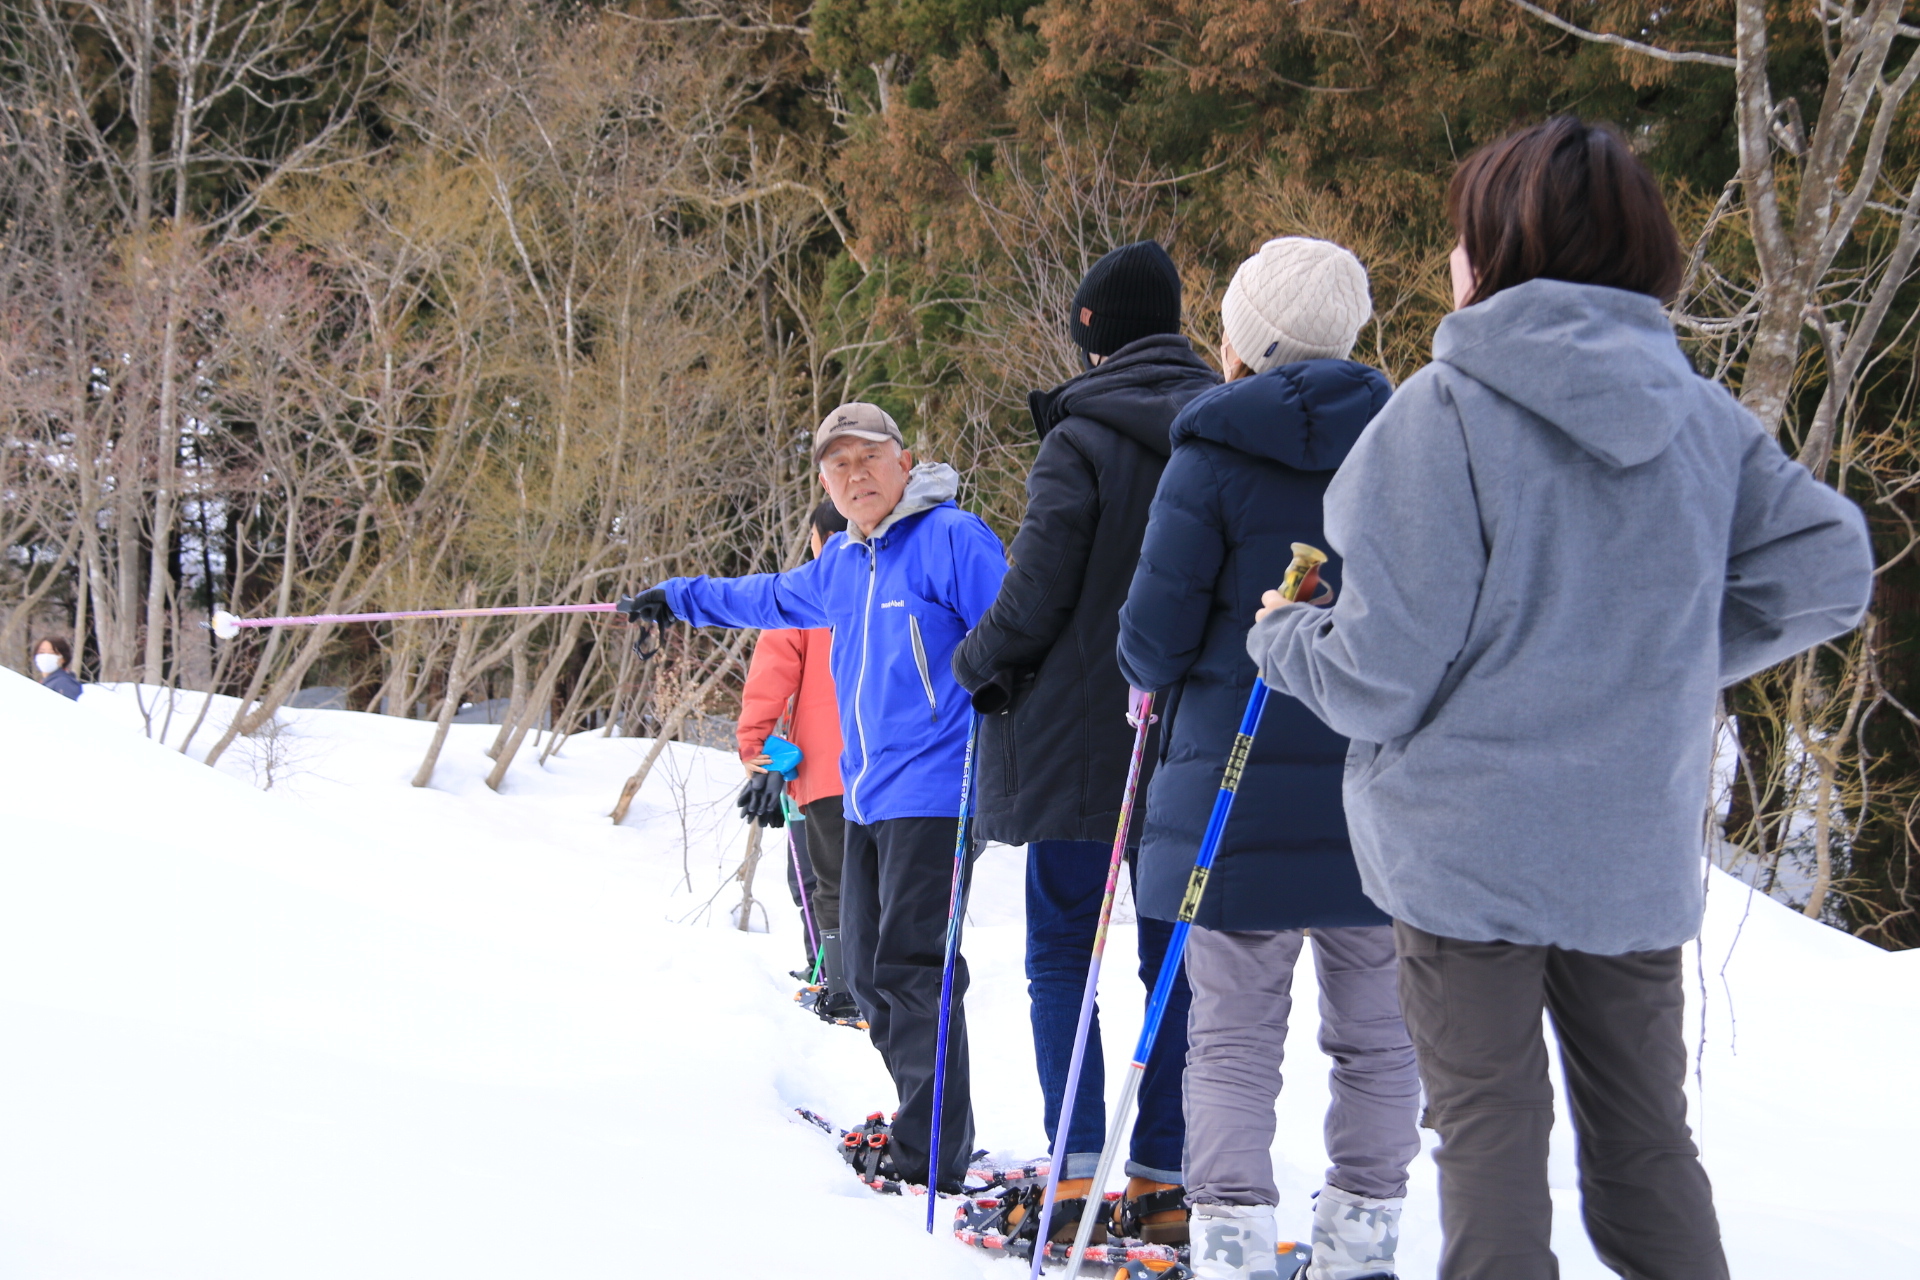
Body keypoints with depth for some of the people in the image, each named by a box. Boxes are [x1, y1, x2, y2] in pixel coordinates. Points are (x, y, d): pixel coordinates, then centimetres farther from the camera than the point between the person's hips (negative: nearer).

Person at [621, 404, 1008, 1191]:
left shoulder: (951, 539, -8)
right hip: (866, 800, 9)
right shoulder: (840, 566, 17)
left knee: (910, 971, -14)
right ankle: (927, 1125, 18)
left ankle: (934, 1161, -12)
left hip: (931, 793, -9)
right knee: (871, 973, 10)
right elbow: (773, 597, 37)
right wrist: (679, 599, 47)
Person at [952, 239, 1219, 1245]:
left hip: (1081, 736, -4)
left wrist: (977, 664, 5)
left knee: (1062, 951, 3)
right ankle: (1164, 1177, 8)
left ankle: (1076, 1174, -5)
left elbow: (1038, 589, -12)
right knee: (1177, 953, 9)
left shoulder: (1081, 440, -11)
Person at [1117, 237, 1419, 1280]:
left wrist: (1159, 677, 14)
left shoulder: (1214, 457, -7)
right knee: (1377, 1036, 11)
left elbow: (1153, 638, -8)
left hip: (1243, 792, -3)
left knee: (1234, 1041, 3)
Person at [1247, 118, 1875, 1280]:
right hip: (1639, 850, 4)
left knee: (1492, 1139, 5)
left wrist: (1283, 638, 7)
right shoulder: (1701, 418, 1)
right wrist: (1669, 661, 11)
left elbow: (1382, 677, -15)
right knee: (1647, 1143, 15)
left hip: (1471, 845, -4)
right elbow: (1829, 571, 0)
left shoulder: (1446, 410, -14)